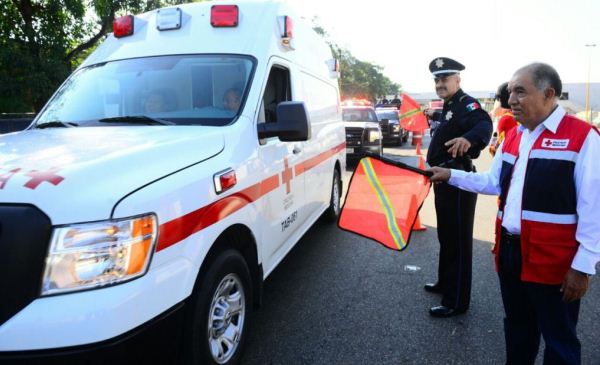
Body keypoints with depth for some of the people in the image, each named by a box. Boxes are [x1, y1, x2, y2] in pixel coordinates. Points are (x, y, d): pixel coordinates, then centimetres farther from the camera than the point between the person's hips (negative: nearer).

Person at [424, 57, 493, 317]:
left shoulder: (467, 104, -15)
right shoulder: (448, 106, 14)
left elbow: (484, 125, -38)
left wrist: (468, 139, -56)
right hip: (444, 181, 10)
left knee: (458, 241, -2)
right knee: (446, 237, 20)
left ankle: (456, 301, 7)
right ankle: (445, 283, 37)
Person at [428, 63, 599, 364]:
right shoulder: (513, 136, 11)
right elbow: (493, 182, 16)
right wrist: (451, 175, 8)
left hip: (552, 260, -6)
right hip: (509, 251, 7)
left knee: (559, 340, 12)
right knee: (517, 328, 23)